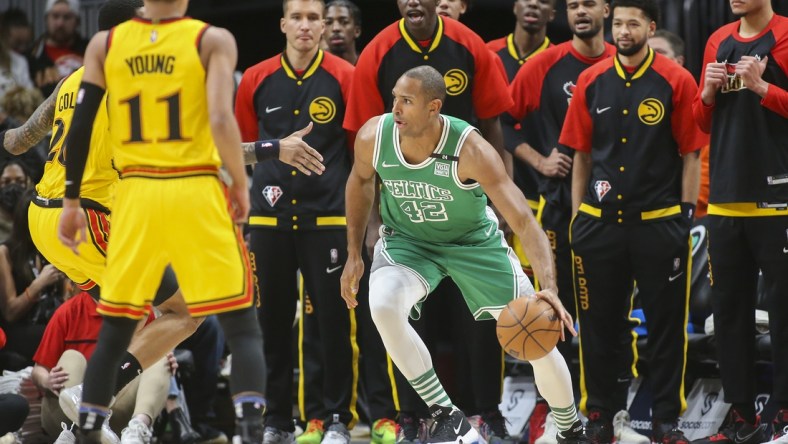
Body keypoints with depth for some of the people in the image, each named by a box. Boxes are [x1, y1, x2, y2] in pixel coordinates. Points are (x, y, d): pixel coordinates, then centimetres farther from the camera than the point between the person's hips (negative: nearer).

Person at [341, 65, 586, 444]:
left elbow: (524, 221, -34)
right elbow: (360, 180, 3)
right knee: (382, 307, -32)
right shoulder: (373, 137, -22)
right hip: (407, 240, 1)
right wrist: (353, 254, 1)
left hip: (473, 241, -1)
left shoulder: (471, 150, -33)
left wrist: (549, 288, -48)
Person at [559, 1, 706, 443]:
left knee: (667, 322, 3)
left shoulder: (677, 81, -4)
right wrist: (577, 215, 6)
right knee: (600, 322, 8)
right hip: (600, 222, 3)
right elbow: (582, 154, 10)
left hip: (660, 223, -3)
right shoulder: (591, 82, 5)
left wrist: (686, 217, -5)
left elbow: (691, 155, -2)